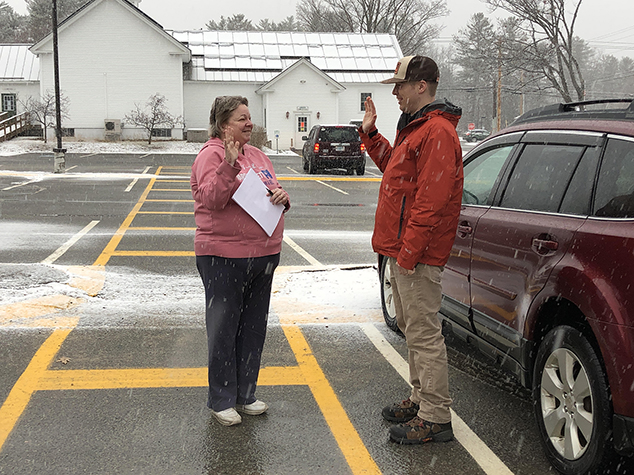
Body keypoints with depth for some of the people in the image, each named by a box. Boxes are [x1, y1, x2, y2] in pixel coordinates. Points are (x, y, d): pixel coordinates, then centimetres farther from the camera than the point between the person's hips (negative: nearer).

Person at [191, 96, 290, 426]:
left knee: (253, 328, 13)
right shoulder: (211, 155, -8)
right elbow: (211, 199, -20)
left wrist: (282, 197, 0)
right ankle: (222, 401, 11)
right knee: (223, 330, 1)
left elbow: (271, 194, 22)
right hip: (223, 257, -7)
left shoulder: (257, 155, 16)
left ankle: (246, 394, 26)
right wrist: (229, 166, -31)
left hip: (263, 255, 8)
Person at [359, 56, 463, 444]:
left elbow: (431, 200, -24)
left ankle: (436, 419, 0)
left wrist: (409, 251, -24)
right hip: (403, 251, 11)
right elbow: (393, 165, 31)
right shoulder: (416, 127, 17)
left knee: (424, 333, -7)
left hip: (418, 255, -11)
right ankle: (422, 399, 31)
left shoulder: (437, 132, -18)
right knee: (411, 327, 18)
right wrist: (370, 133, 21)